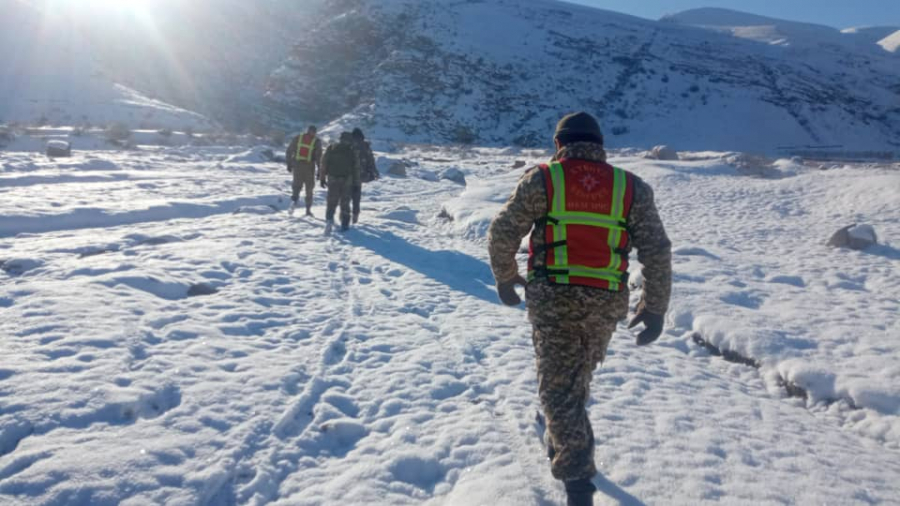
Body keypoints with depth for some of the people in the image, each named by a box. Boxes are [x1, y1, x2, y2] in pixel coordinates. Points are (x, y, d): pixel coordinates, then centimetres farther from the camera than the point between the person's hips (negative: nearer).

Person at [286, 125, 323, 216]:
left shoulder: (298, 138, 7)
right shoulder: (317, 141, 0)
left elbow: (289, 150, 6)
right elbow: (318, 156, -4)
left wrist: (289, 163, 13)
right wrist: (320, 168, 1)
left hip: (297, 165, 1)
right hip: (309, 167, -1)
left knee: (297, 184, 13)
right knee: (309, 188, 11)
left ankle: (294, 199, -16)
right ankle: (308, 209, 11)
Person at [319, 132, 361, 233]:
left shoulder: (331, 149, 4)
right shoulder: (352, 152, 2)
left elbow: (324, 164, 2)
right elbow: (356, 169, 3)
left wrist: (322, 178, 6)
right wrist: (355, 183, 9)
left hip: (333, 180, 0)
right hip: (347, 180, 0)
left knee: (332, 202, 4)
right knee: (345, 203, 9)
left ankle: (329, 219, -18)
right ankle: (344, 224, 10)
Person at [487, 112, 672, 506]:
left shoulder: (541, 179, -2)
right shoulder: (632, 188, 4)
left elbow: (502, 233, -1)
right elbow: (657, 252, 2)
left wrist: (505, 278, 15)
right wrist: (655, 307, 9)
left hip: (553, 297, -3)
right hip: (607, 303, 3)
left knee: (558, 385, 4)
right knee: (578, 377, 25)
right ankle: (560, 437, 46)